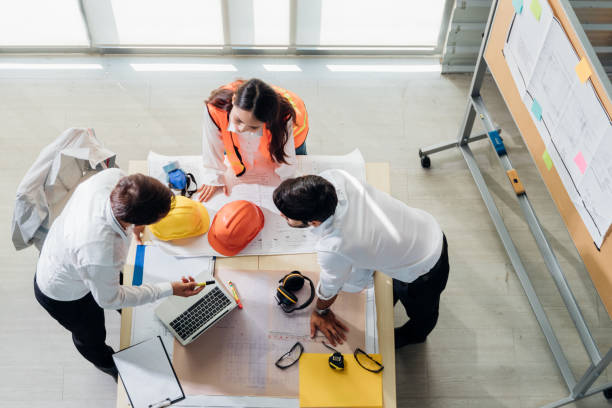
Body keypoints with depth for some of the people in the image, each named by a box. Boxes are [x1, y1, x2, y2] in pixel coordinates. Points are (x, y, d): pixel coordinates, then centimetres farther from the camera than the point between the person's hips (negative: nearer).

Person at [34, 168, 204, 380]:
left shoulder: (113, 176, -34)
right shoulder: (101, 255, -49)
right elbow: (109, 299, -25)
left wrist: (132, 225, 4)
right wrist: (170, 289, -21)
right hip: (63, 296, -5)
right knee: (92, 337, 28)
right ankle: (108, 364, 61)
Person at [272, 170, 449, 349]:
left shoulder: (332, 248, -42)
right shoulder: (332, 177, -28)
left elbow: (330, 287, -17)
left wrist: (321, 312, 6)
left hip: (423, 272, -4)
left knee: (420, 309, 32)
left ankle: (413, 336, 63)